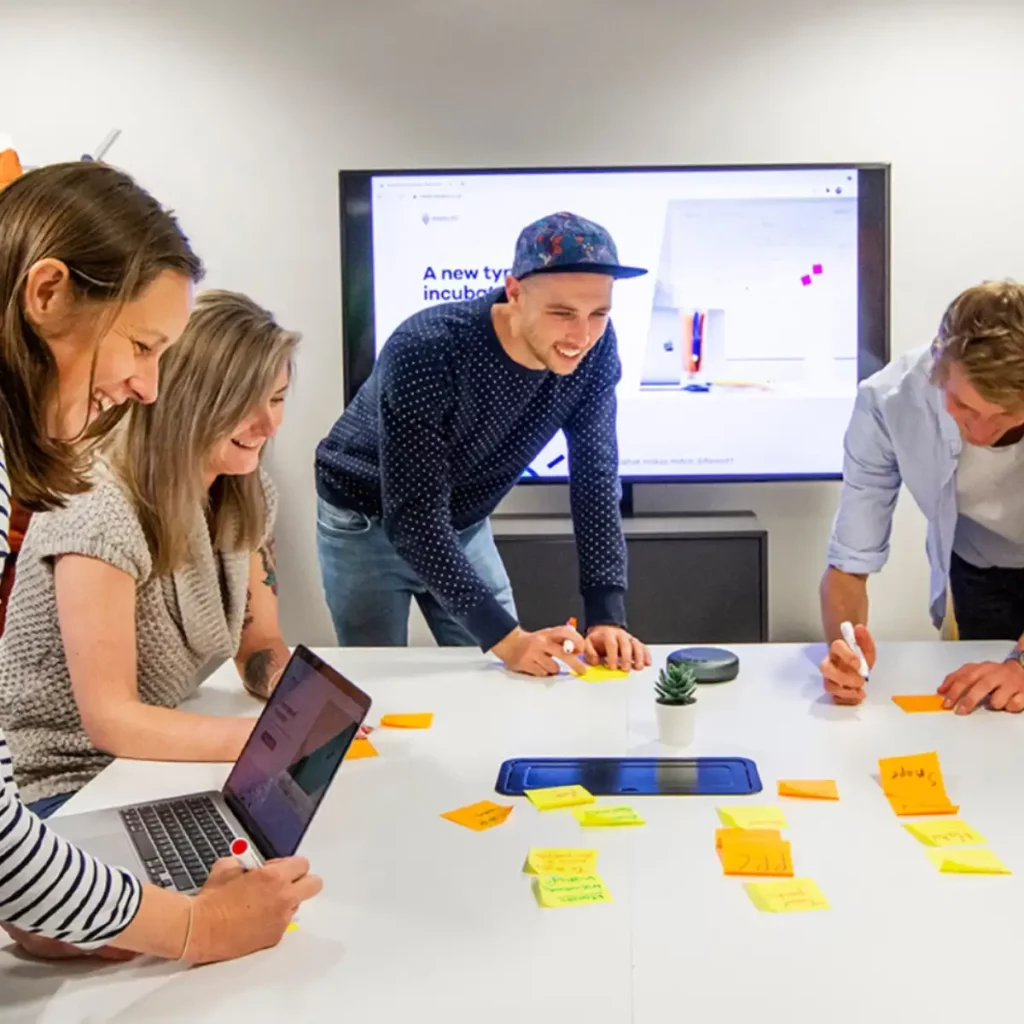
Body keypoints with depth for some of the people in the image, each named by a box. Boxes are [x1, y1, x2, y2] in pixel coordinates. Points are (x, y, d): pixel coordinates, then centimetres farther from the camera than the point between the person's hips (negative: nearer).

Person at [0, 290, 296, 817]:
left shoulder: (242, 496, -1)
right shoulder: (98, 511, -24)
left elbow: (260, 648, 4)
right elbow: (109, 720, -24)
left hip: (154, 764, 7)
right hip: (64, 788, -7)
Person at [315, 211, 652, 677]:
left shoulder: (595, 351, -20)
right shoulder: (426, 353, -36)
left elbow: (596, 482, -15)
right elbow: (413, 519, -35)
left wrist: (608, 616, -26)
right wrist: (503, 636, -41)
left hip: (463, 525, 5)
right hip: (368, 522, -4)